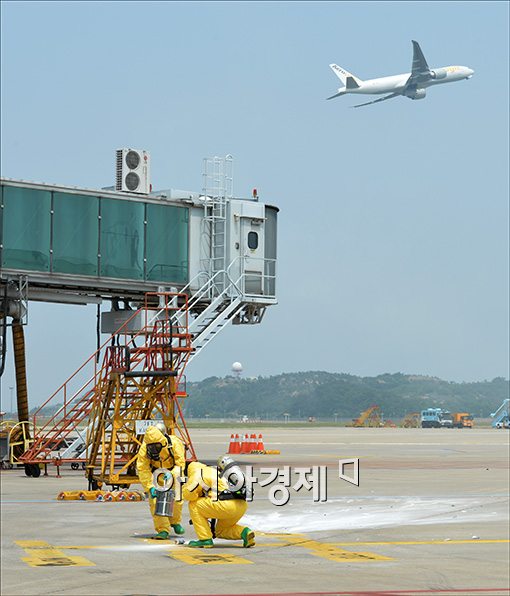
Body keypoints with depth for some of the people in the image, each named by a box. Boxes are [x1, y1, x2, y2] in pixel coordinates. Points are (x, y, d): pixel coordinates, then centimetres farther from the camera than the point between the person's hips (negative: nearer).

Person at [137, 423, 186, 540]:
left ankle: (175, 521, 23)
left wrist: (171, 474, -44)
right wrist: (150, 487, -37)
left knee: (176, 498, -7)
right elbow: (143, 469, -27)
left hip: (172, 472, 0)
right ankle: (163, 530, -9)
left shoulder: (175, 443, -31)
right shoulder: (144, 449, -28)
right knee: (155, 499, -14)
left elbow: (180, 464, -25)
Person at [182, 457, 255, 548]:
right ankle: (244, 532, 3)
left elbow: (188, 494, 0)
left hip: (227, 505, -8)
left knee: (193, 505, 11)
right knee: (220, 530, 29)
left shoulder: (198, 473, 9)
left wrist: (185, 487, 23)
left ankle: (205, 540, 5)